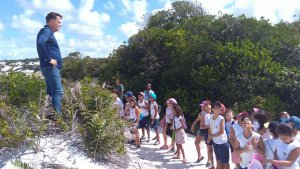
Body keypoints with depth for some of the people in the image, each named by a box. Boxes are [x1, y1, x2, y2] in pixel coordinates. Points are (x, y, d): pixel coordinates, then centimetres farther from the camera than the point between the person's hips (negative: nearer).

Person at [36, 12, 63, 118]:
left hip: (52, 67, 10)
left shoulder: (49, 32, 22)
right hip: (50, 67, -10)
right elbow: (40, 43, -27)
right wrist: (49, 59, -21)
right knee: (57, 92, -14)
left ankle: (51, 116, 18)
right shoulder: (46, 30, -7)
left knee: (52, 92, 12)